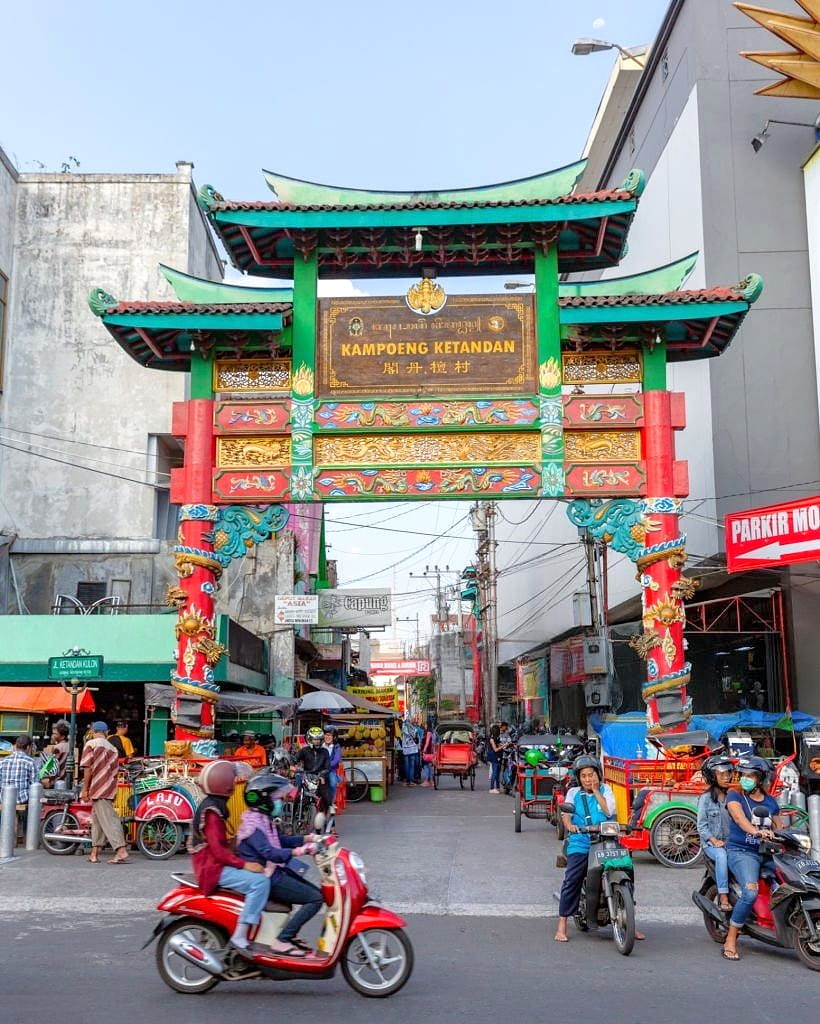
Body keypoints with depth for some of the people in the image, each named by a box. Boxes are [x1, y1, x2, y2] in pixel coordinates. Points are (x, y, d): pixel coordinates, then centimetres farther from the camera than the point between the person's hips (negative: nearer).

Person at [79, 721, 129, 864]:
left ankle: (121, 851, -23)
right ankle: (94, 853, 18)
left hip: (98, 789, -7)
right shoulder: (112, 748, 16)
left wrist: (84, 789, -5)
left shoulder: (91, 744, -2)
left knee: (108, 819, -13)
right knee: (97, 819, 16)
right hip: (110, 789, 7)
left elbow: (88, 768, -9)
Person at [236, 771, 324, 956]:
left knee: (316, 893, 12)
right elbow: (269, 853, -32)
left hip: (274, 871, 10)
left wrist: (306, 839, 10)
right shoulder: (252, 824, -21)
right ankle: (281, 941, -13)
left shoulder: (264, 819, 12)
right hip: (265, 878, -10)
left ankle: (291, 934, 15)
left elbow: (279, 840, 22)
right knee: (315, 899, -15)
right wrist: (296, 852, -43)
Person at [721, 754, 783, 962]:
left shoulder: (770, 801, 16)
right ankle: (730, 941, -18)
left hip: (767, 853, 5)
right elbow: (740, 818, -19)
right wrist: (756, 831, -38)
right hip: (741, 852, -5)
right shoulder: (735, 797, 1)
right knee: (750, 892, -28)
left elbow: (779, 828, 21)